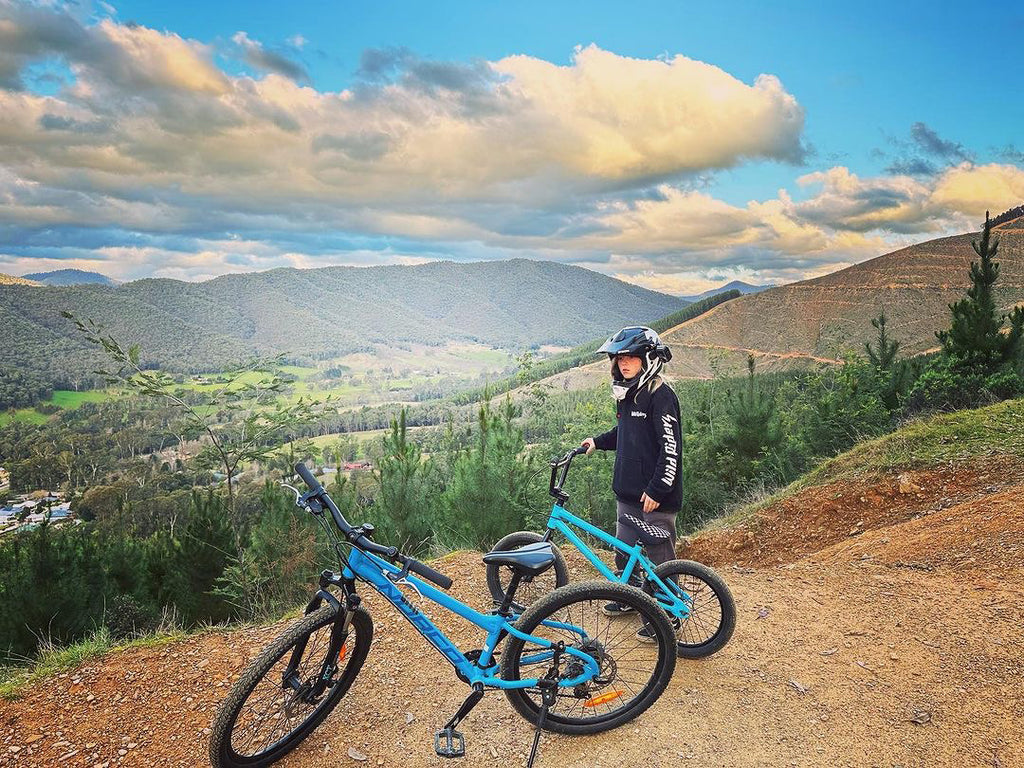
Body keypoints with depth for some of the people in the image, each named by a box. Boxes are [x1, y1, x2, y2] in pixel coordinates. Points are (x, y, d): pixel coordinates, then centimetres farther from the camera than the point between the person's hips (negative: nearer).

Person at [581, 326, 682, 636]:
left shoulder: (661, 396, -17)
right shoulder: (627, 393, 10)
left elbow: (671, 448, -20)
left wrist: (656, 490, -21)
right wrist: (598, 442, 13)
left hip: (656, 497, -8)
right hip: (627, 491, 9)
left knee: (660, 558, 4)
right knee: (624, 551, 19)